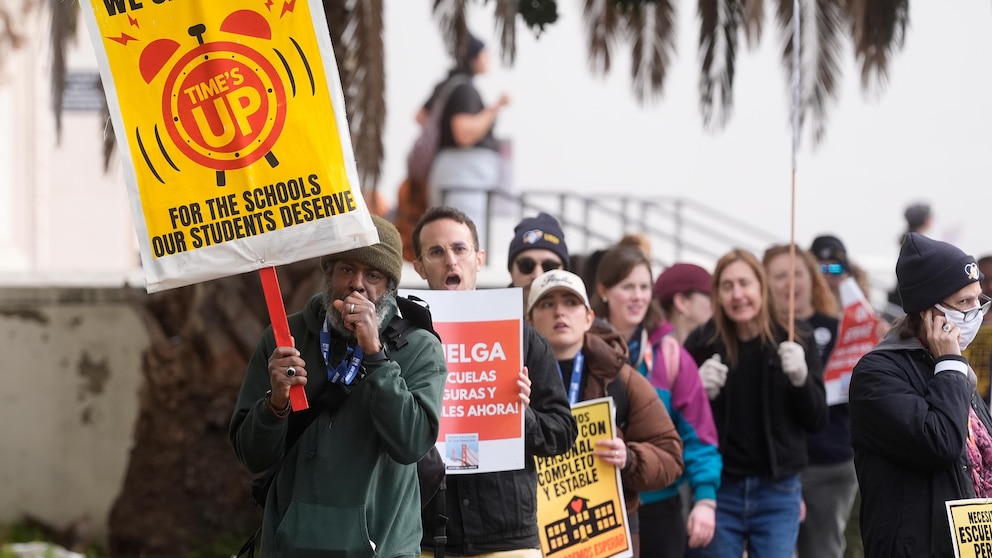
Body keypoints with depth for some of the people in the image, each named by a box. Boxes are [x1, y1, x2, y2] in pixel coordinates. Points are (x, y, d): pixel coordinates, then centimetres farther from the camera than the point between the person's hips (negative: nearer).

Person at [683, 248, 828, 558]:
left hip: (778, 494, 0)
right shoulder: (702, 343, -2)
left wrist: (801, 378, -17)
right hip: (717, 489, 0)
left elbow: (817, 421, 1)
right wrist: (700, 391, -16)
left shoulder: (793, 342, 0)